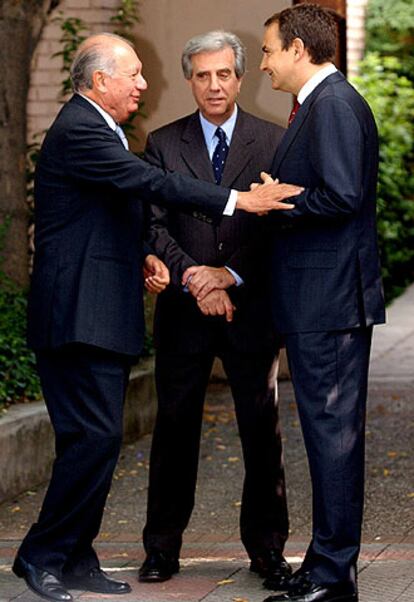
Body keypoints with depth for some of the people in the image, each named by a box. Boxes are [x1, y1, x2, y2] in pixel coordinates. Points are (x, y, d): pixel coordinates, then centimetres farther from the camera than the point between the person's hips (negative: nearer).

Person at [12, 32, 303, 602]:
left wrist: (140, 255, 9)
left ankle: (76, 556, 15)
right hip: (79, 314, -10)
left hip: (104, 314, 10)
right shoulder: (77, 131, -14)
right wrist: (237, 200, -24)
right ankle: (42, 555, -2)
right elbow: (152, 183, -22)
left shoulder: (96, 128, 20)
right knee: (96, 435, -12)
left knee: (99, 438, 10)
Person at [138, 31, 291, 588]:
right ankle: (163, 547, 14)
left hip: (251, 306, 0)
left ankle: (266, 547, 14)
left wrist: (233, 274, -14)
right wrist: (192, 277, -16)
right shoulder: (163, 144, 6)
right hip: (184, 309, 1)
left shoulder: (273, 143, 4)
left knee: (262, 429, 3)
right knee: (175, 427, 5)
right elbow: (153, 224, -2)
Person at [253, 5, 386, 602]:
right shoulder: (321, 103, 19)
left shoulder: (334, 103, -13)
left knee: (332, 433, -7)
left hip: (330, 302, -11)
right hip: (322, 303, 11)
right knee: (332, 433, 13)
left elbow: (342, 195, -23)